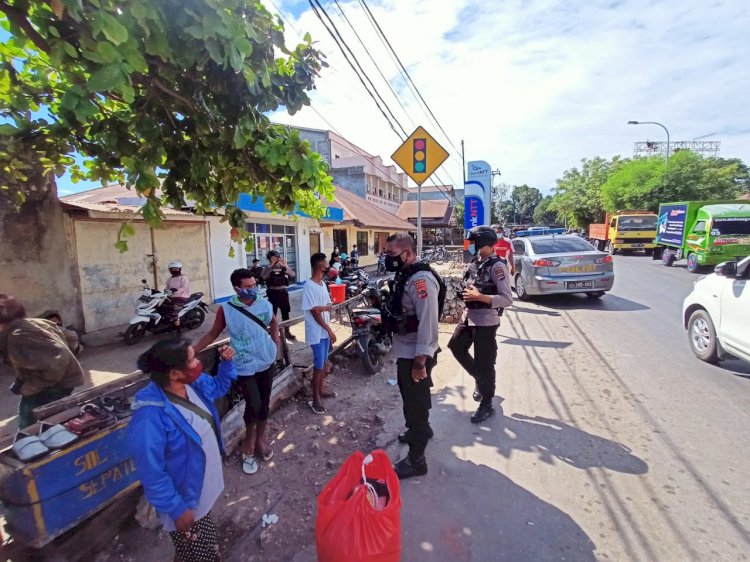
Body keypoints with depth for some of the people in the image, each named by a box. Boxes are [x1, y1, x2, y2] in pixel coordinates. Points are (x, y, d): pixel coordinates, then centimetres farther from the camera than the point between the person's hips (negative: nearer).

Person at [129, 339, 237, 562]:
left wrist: (226, 363, -7)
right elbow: (152, 474, -27)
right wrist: (177, 509, -18)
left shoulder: (194, 383, -11)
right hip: (186, 501, -7)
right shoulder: (151, 418, -35)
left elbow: (218, 387, 11)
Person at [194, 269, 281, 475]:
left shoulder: (264, 304, -6)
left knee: (265, 403, 14)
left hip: (267, 362, 3)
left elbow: (274, 321, 15)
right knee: (253, 405, -5)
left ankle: (260, 438, 38)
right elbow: (212, 334, -1)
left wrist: (276, 339, 4)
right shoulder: (226, 310, -13)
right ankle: (250, 439, 26)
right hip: (245, 366, -3)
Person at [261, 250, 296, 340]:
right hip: (273, 293, -3)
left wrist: (285, 266, -17)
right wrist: (271, 266, -21)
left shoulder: (283, 267, 7)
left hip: (283, 292, 3)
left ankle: (287, 332, 25)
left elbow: (293, 275, -7)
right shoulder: (268, 268, 1)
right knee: (272, 313, 0)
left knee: (285, 313, 12)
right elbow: (262, 277, -20)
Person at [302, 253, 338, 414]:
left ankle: (321, 390, 34)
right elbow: (314, 312, -19)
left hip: (325, 331, 8)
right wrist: (329, 330, -17)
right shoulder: (309, 286, -18)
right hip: (317, 332, -8)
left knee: (324, 362, 18)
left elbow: (331, 306, 6)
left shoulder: (323, 284, 8)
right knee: (318, 365, 0)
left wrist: (322, 307, -18)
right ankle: (315, 399, 13)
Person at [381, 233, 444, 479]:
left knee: (415, 403, 4)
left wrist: (420, 362, -26)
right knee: (411, 399, 27)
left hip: (415, 355, -10)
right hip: (405, 351, 10)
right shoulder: (406, 275, 8)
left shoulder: (421, 279, -24)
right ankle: (420, 430, 50)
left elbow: (428, 323, -27)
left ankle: (416, 460, 20)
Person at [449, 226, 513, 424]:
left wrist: (479, 297, -27)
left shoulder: (497, 266, -16)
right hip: (469, 316, 9)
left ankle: (486, 405, 19)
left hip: (486, 321, -9)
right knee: (456, 347, 18)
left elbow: (507, 299, -22)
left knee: (484, 363, 1)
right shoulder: (475, 262, 9)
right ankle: (479, 378, 37)